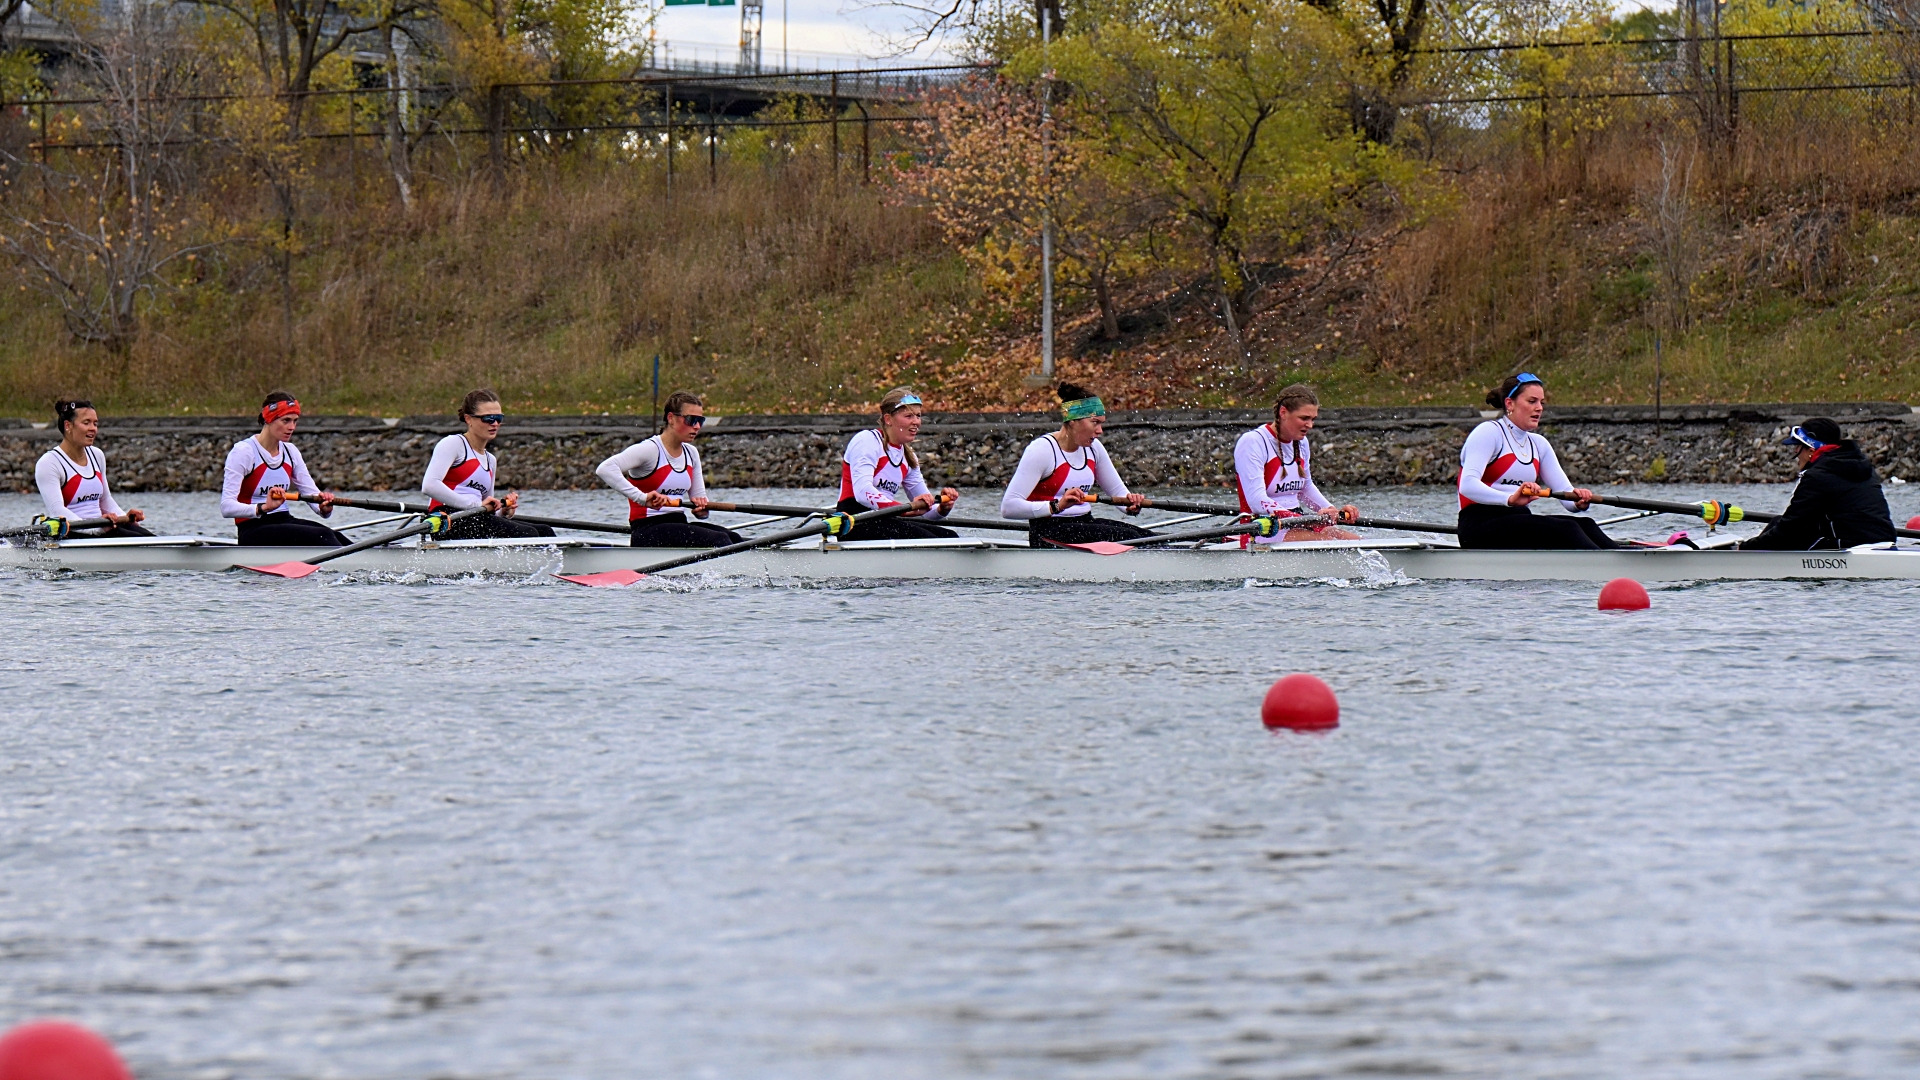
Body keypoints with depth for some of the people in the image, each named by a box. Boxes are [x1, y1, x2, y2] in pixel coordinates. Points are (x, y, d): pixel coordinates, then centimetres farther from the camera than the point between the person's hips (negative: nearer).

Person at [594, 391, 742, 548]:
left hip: (680, 525, 8)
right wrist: (642, 497, -33)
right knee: (719, 541, -27)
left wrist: (701, 508, -7)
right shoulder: (650, 449, -10)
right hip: (648, 533, -8)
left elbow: (699, 496, 20)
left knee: (733, 539, -18)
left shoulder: (691, 453, 14)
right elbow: (604, 469, -24)